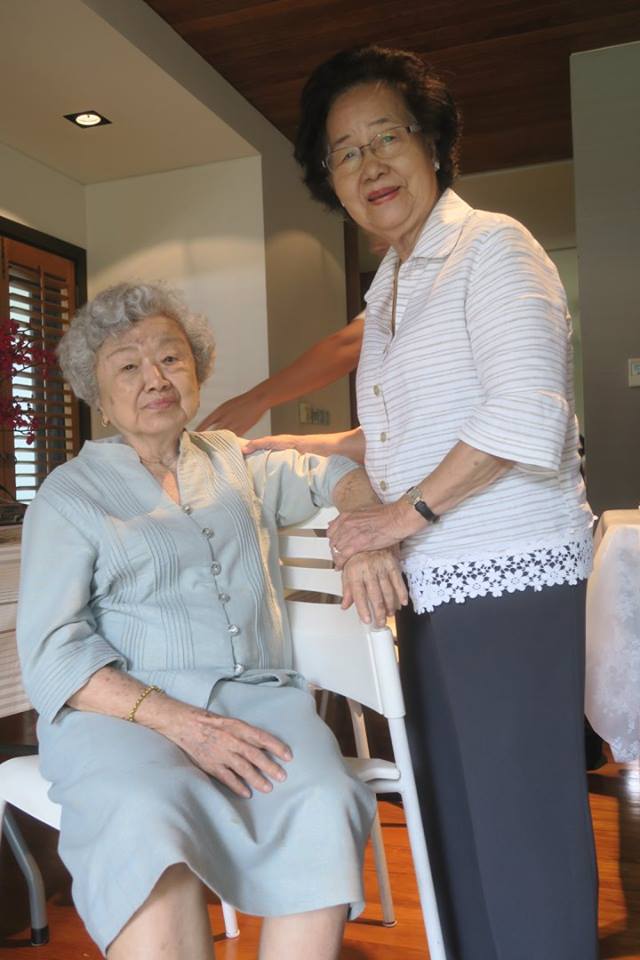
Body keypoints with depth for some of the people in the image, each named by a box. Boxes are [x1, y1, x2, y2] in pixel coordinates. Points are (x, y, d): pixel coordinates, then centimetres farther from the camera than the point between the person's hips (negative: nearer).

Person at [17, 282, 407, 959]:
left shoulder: (235, 464, 19)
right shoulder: (69, 492, 7)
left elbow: (339, 474, 25)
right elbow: (52, 654, -2)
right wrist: (180, 724, -16)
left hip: (255, 697, 3)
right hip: (121, 709, -2)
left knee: (324, 809, -29)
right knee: (147, 820, -36)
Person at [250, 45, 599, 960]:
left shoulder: (490, 247, -5)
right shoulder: (388, 287, 19)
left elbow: (525, 416, -17)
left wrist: (406, 513, -15)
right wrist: (299, 448, 23)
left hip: (508, 576, -8)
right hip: (430, 585, 8)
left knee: (521, 817, -2)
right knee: (454, 820, 13)